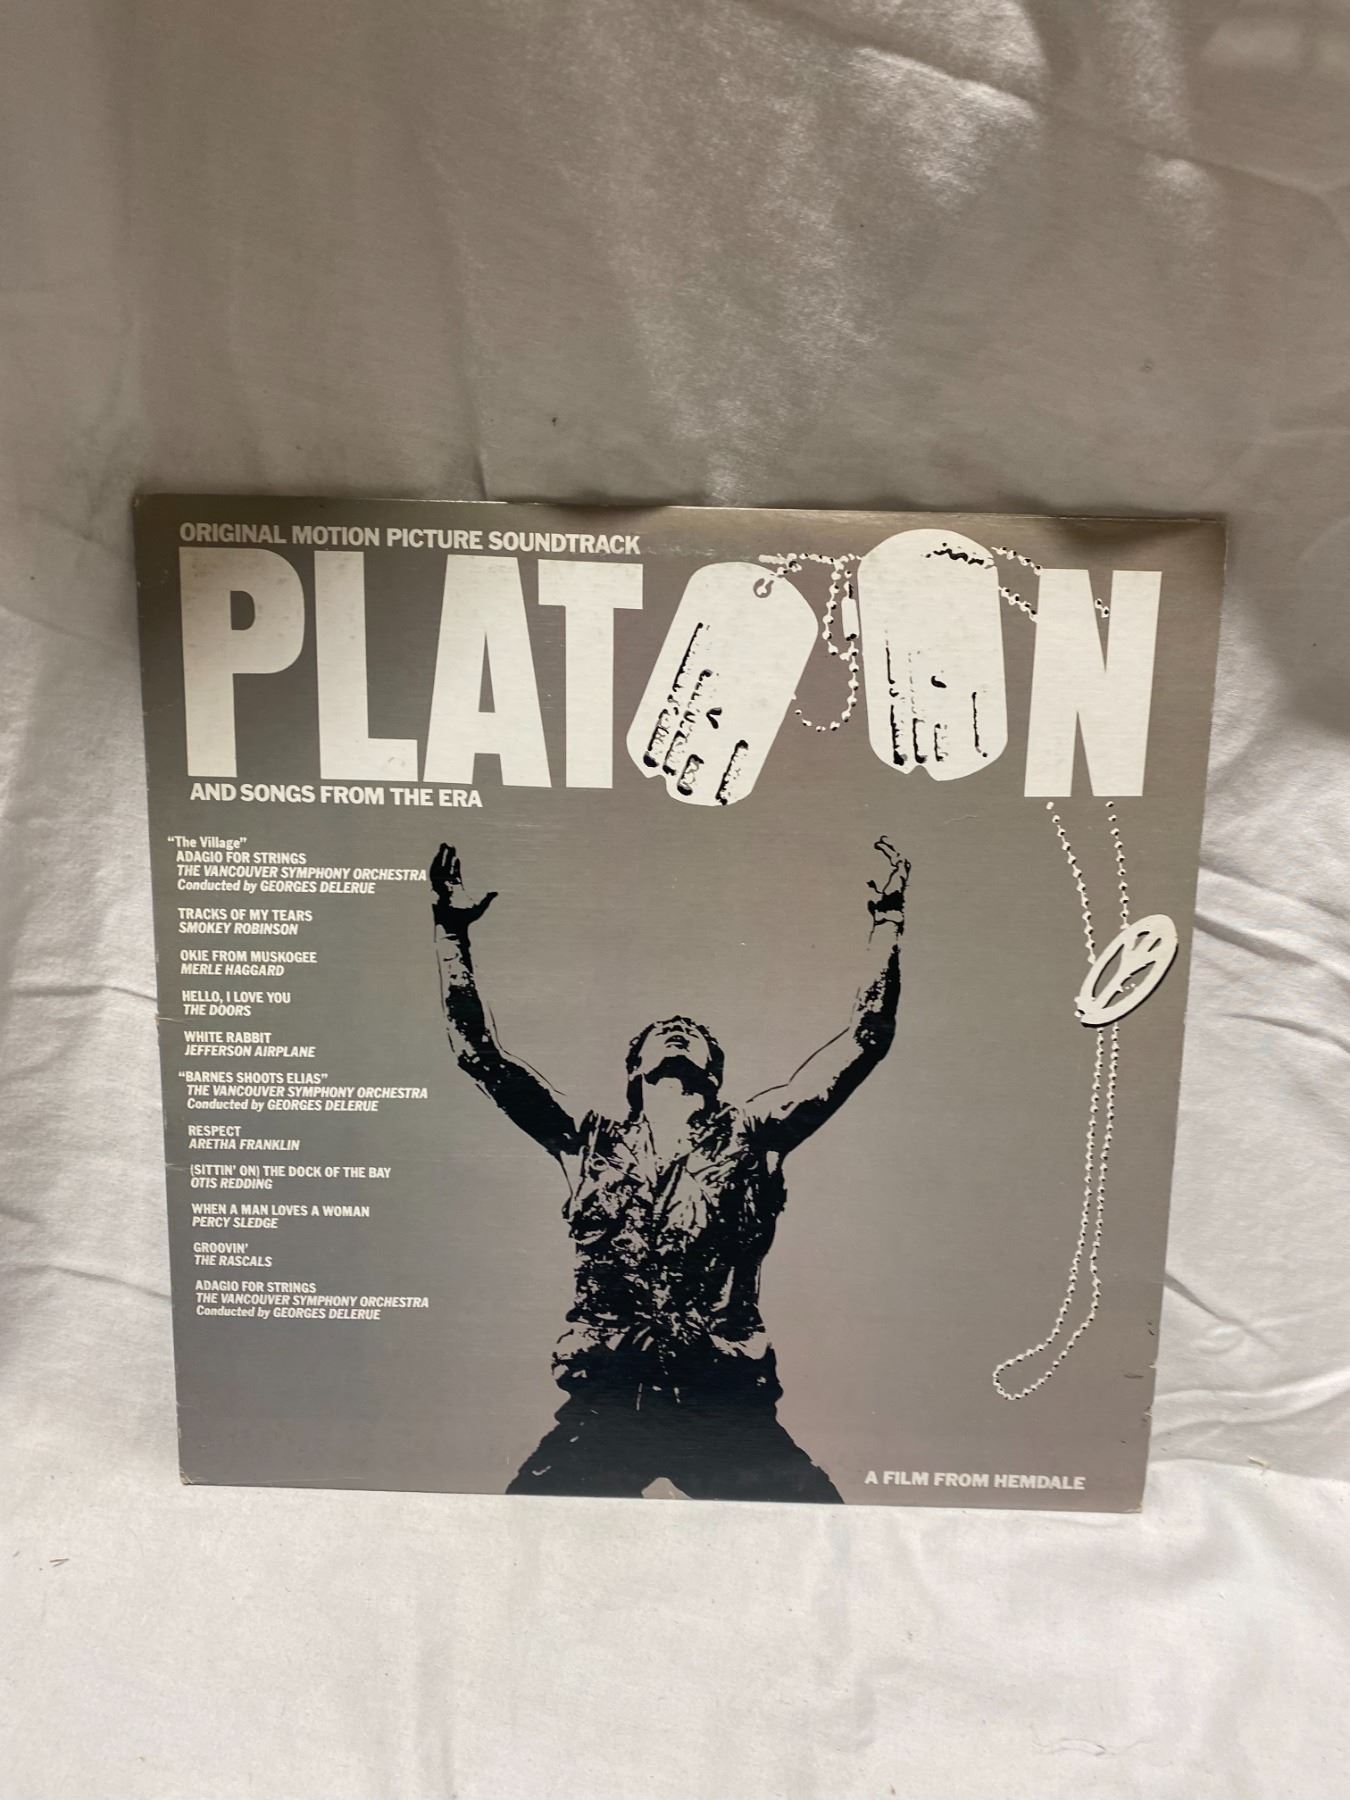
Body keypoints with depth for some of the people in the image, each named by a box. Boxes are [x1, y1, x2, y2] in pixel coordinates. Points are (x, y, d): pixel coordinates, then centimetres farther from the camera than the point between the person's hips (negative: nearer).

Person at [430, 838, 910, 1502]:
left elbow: (867, 1039, 5)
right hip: (604, 1402, 1)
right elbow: (479, 1053, 10)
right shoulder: (590, 1142, 11)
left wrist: (887, 918, 6)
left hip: (726, 1407, 0)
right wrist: (451, 931, 9)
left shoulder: (751, 1136, 9)